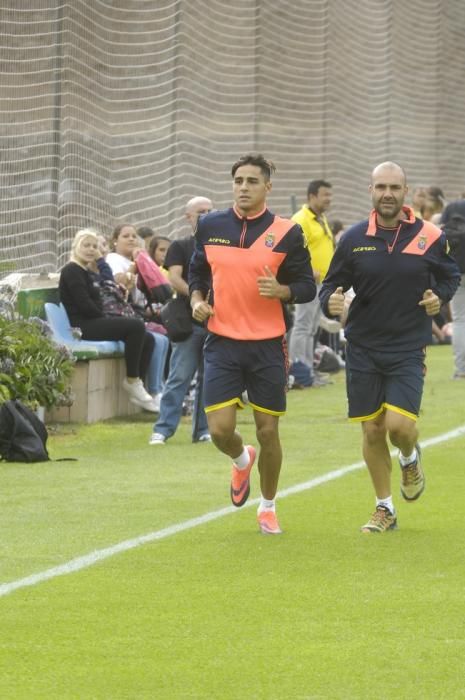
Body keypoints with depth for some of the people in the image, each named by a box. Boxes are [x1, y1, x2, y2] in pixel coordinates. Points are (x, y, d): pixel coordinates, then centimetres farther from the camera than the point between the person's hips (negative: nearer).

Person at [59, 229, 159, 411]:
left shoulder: (88, 273, 25)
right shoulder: (71, 271, -6)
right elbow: (84, 304, -15)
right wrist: (106, 320, -9)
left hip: (95, 323, 10)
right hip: (83, 326, -10)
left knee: (147, 339, -1)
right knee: (136, 326, -26)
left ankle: (137, 389, -6)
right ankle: (132, 381, -19)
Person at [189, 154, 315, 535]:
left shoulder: (287, 233, -4)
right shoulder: (210, 226, 3)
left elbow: (307, 286, 0)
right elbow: (197, 271, 17)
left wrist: (281, 290, -20)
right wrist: (197, 299, -2)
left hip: (268, 346, -1)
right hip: (223, 343, 2)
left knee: (268, 431, 3)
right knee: (220, 429, -7)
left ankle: (268, 506, 24)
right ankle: (242, 460, 30)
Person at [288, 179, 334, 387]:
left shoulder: (321, 219, 18)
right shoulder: (301, 219, -13)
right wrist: (309, 271, -29)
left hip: (322, 282, 10)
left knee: (312, 329, 13)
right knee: (302, 326, -8)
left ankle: (308, 370, 17)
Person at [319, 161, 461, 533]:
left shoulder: (430, 237, -4)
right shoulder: (354, 238, -2)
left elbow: (451, 276, 13)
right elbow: (331, 284, 5)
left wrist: (439, 297, -7)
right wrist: (331, 301, -18)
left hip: (408, 348, -2)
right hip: (363, 348, 2)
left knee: (399, 424, -15)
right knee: (372, 430, 4)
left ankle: (410, 458, 22)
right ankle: (385, 509, 19)